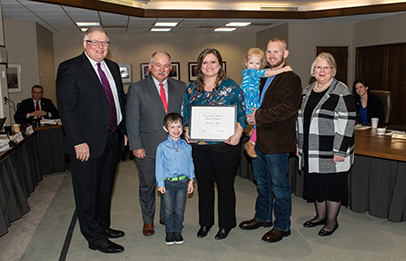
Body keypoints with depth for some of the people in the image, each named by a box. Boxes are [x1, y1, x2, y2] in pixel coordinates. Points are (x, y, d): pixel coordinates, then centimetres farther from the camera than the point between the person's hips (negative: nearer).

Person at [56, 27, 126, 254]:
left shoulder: (113, 67, 11)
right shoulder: (70, 69, -10)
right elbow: (67, 109, -15)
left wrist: (123, 130, 11)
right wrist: (78, 142, -19)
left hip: (112, 140, 7)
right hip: (87, 143, -7)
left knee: (105, 188, 20)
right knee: (88, 192, 6)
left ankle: (103, 226, 37)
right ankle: (96, 238, 20)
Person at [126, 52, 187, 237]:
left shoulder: (180, 88, 5)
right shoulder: (137, 89, -2)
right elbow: (132, 121, -4)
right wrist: (136, 146, -9)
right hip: (147, 148, -2)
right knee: (147, 185, 10)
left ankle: (166, 216, 35)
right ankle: (148, 221, 29)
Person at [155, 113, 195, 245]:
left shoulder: (186, 146, 2)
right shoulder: (162, 147, -6)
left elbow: (190, 163, 10)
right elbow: (159, 165, -3)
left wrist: (191, 180, 9)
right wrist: (160, 183, -5)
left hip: (182, 182, 2)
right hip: (167, 182, -2)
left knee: (179, 209, 10)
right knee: (168, 210, 8)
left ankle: (178, 231, 26)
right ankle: (169, 232, 24)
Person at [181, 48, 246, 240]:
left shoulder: (231, 87, 0)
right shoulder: (192, 88, 10)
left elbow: (241, 112, -2)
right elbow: (185, 113, 14)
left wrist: (238, 133, -17)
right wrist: (187, 131, -2)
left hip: (224, 145, -3)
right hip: (199, 145, 4)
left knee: (225, 185, 7)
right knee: (203, 184, 13)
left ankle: (226, 224, 26)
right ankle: (205, 222, 31)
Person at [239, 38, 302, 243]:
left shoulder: (291, 79, -11)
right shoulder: (264, 78, 16)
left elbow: (288, 108, -23)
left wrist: (259, 116, -19)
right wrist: (253, 117, 6)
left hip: (276, 142, -9)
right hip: (259, 139, 9)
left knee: (279, 185, 3)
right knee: (262, 182, 20)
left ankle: (282, 226, 19)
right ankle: (263, 217, 37)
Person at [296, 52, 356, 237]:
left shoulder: (341, 93, -10)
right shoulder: (307, 92, 11)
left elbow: (346, 123, -15)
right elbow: (301, 119, 17)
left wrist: (340, 151, -18)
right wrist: (299, 144, 14)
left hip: (331, 152, -6)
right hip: (311, 151, 7)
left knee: (331, 185, 4)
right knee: (316, 183, 15)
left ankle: (332, 221, 21)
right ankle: (320, 215, 33)